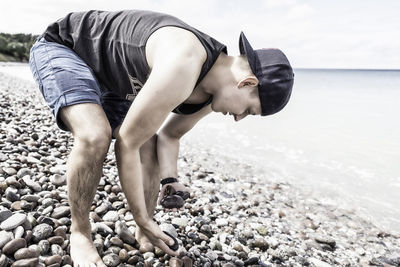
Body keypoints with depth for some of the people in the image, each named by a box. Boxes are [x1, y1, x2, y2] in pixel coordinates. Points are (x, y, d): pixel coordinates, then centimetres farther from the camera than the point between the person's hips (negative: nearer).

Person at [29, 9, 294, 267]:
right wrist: (142, 219, -21)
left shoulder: (207, 96, -8)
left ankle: (145, 237, 14)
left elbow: (169, 134, 7)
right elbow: (126, 144, -32)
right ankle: (79, 233, -6)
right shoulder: (181, 71, -39)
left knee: (150, 148, -2)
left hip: (105, 77, 8)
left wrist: (170, 179, -11)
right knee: (95, 136, -32)